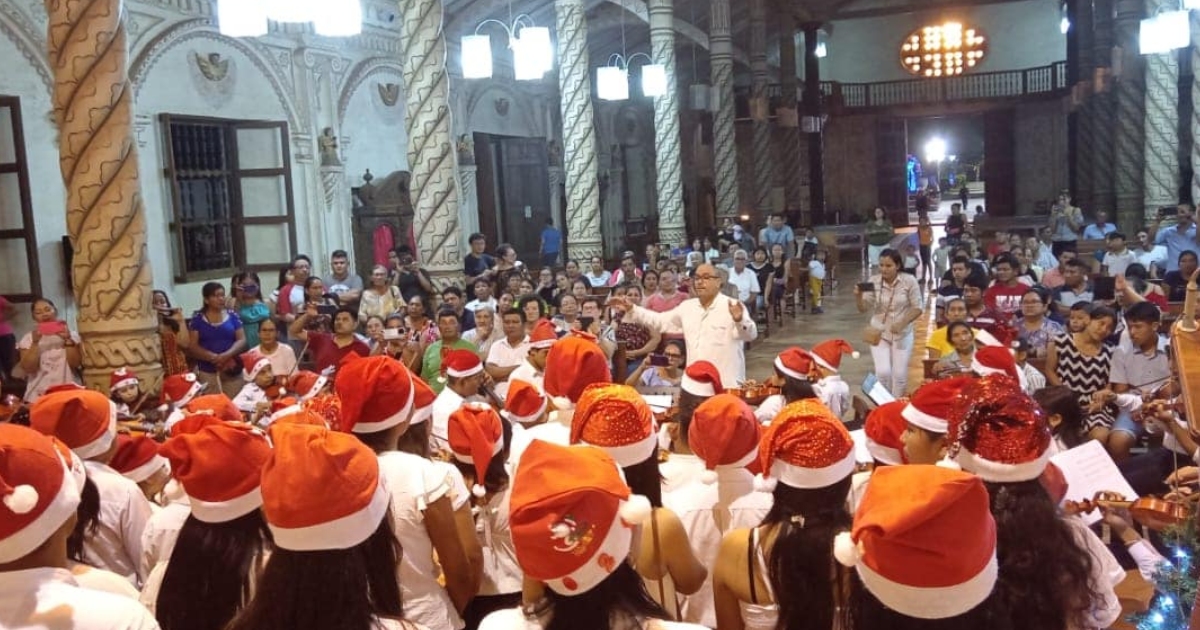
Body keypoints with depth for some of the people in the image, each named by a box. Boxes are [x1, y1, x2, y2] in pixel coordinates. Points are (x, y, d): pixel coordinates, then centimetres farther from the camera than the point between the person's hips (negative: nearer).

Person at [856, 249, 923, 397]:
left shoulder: (909, 281, -12)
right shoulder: (874, 281, -10)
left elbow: (918, 308, -7)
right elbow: (863, 308, -8)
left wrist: (902, 323, -22)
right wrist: (858, 296, -29)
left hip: (902, 334, 0)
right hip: (879, 333, 0)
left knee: (899, 373, 5)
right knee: (883, 372, -9)